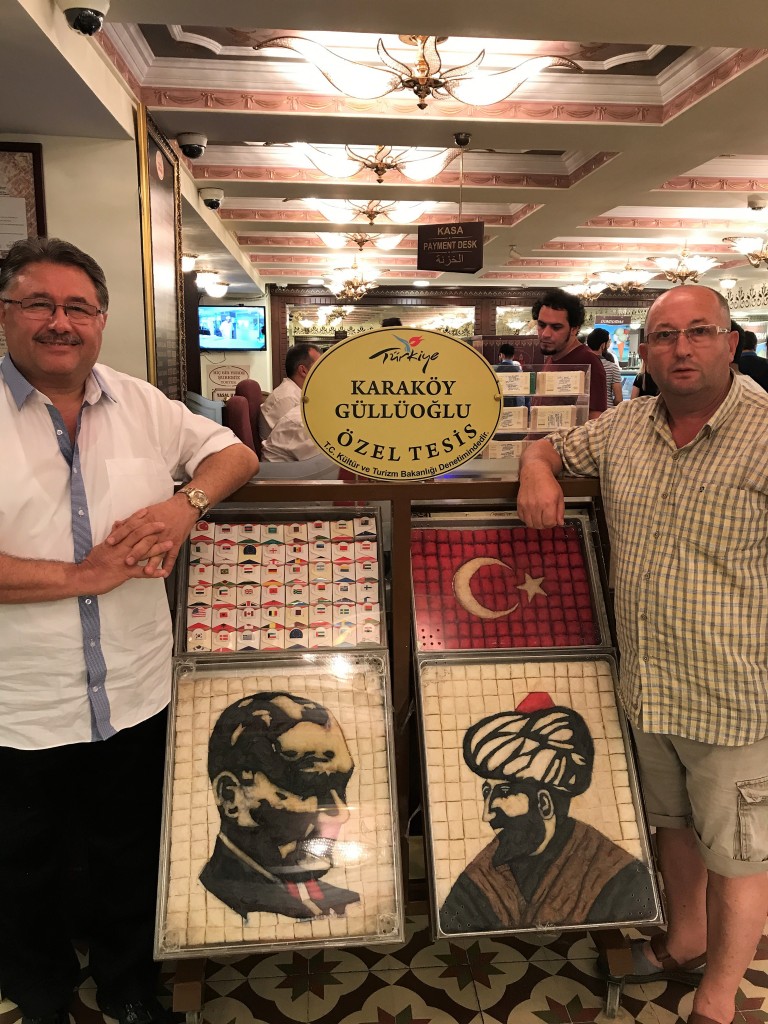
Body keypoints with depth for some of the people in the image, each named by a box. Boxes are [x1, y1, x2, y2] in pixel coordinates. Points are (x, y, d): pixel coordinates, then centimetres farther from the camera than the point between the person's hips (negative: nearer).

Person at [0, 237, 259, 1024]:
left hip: (134, 700, 3)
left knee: (130, 863, 23)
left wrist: (186, 501, -13)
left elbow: (235, 453, 8)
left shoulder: (141, 405, 2)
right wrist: (81, 575, -22)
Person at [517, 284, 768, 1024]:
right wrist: (538, 472, -6)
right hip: (645, 685, 6)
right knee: (673, 824, 25)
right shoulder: (624, 428, 2)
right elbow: (548, 447, 18)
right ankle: (684, 942, 49)